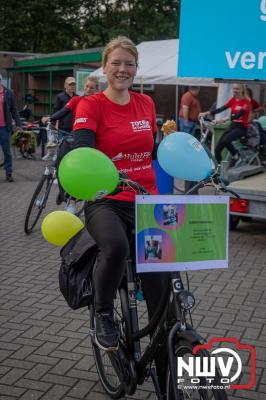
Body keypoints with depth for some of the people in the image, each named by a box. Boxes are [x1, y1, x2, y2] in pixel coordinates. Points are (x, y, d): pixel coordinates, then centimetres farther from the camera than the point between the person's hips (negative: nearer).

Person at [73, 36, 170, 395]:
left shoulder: (146, 104, 11)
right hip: (106, 202, -4)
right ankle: (104, 314, -5)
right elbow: (81, 149, -21)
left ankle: (167, 372, 14)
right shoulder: (91, 105, -3)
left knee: (160, 287, -3)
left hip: (146, 202, 4)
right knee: (116, 247, -38)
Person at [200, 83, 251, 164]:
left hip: (241, 127, -6)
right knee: (218, 148, -5)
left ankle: (235, 154, -5)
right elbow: (222, 108, -2)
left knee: (226, 140, -32)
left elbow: (239, 114, -25)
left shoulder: (246, 101, -11)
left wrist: (224, 120, -39)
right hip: (232, 125, 6)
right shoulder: (233, 100, 8)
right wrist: (207, 113, -16)